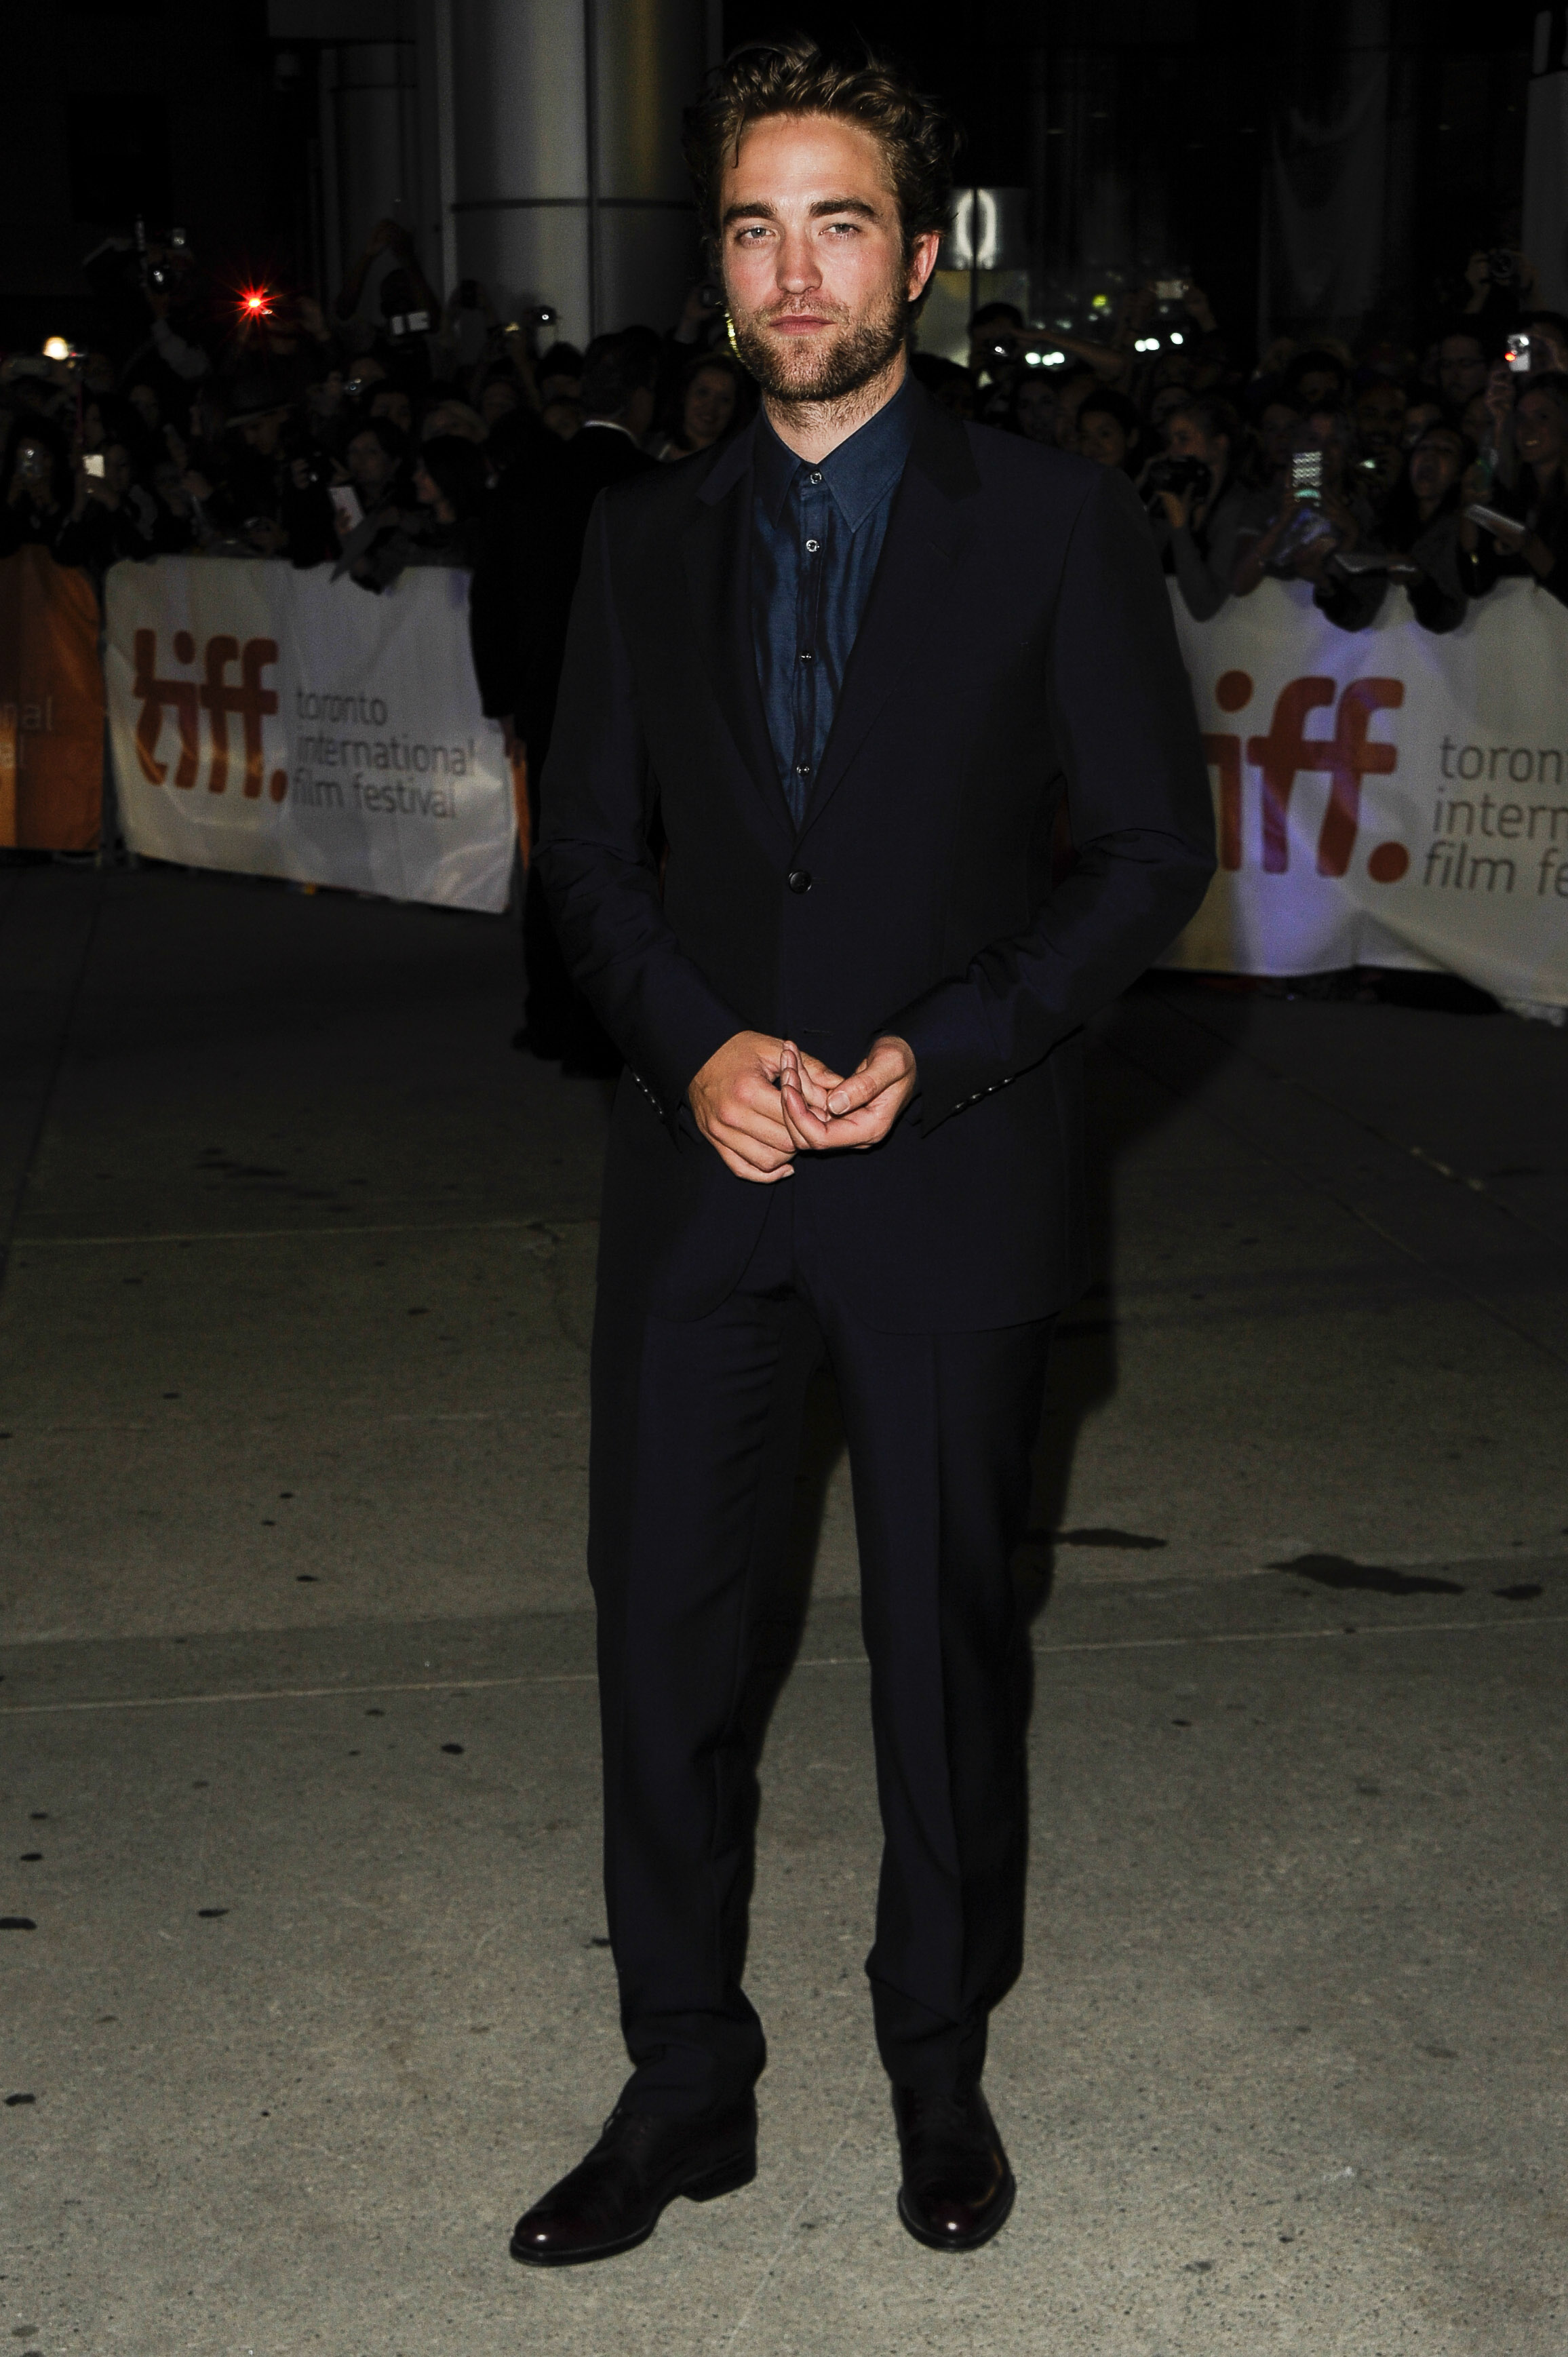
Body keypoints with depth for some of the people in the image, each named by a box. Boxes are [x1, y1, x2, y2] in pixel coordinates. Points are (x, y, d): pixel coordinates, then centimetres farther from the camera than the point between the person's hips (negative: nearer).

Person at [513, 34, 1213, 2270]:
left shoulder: (1056, 522, -2)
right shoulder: (647, 536, 8)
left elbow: (1152, 845, -3)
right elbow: (590, 852, 9)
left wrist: (941, 1047, -15)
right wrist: (696, 1045, -10)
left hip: (952, 1180, -3)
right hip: (703, 1168, 3)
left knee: (947, 1641, 10)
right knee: (663, 1628, 6)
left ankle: (942, 2068, 30)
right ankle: (685, 2089, 23)